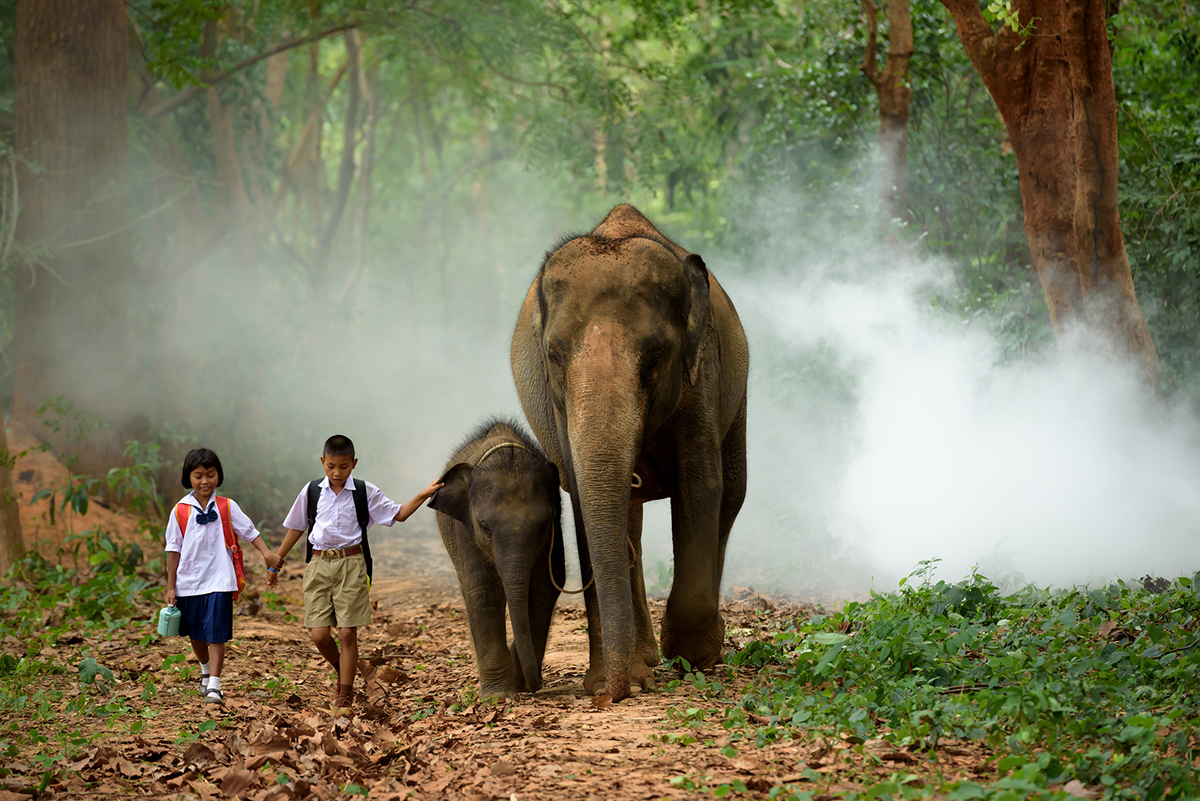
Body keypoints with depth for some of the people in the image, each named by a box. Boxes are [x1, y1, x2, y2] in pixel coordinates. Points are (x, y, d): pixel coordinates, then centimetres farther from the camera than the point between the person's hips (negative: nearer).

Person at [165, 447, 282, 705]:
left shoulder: (227, 508, 1)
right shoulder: (180, 512, 1)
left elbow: (249, 531, 4)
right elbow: (174, 550, 4)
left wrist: (266, 553, -14)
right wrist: (171, 587, 4)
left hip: (219, 580, -2)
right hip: (188, 582, 2)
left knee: (216, 635, -10)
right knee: (195, 635, 16)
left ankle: (214, 685, -11)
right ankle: (205, 671, 42)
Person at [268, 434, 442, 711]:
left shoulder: (365, 492, 2)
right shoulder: (312, 492, 6)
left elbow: (398, 514, 9)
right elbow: (296, 528, 16)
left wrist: (422, 496, -6)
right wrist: (275, 563, 20)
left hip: (351, 565, -2)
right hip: (319, 564, 2)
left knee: (348, 633, -3)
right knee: (319, 634, -5)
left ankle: (345, 695, 7)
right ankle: (341, 672, 25)